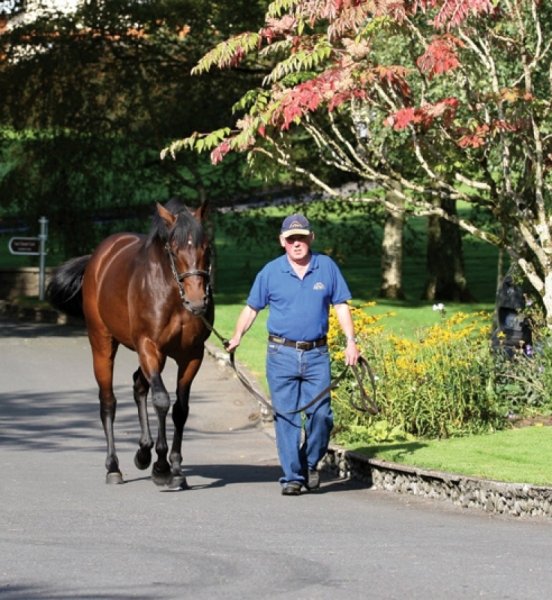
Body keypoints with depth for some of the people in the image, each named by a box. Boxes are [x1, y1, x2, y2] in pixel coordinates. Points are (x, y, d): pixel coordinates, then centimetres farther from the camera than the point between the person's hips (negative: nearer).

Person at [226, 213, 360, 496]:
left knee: (320, 414, -5)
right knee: (286, 417, -2)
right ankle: (292, 476, 4)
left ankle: (310, 464, 18)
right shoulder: (270, 272, 2)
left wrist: (351, 341, 0)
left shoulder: (327, 267, 4)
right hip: (282, 355, -1)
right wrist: (237, 336, -7)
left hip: (316, 355, 1)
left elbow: (341, 306, 8)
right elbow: (252, 308, 7)